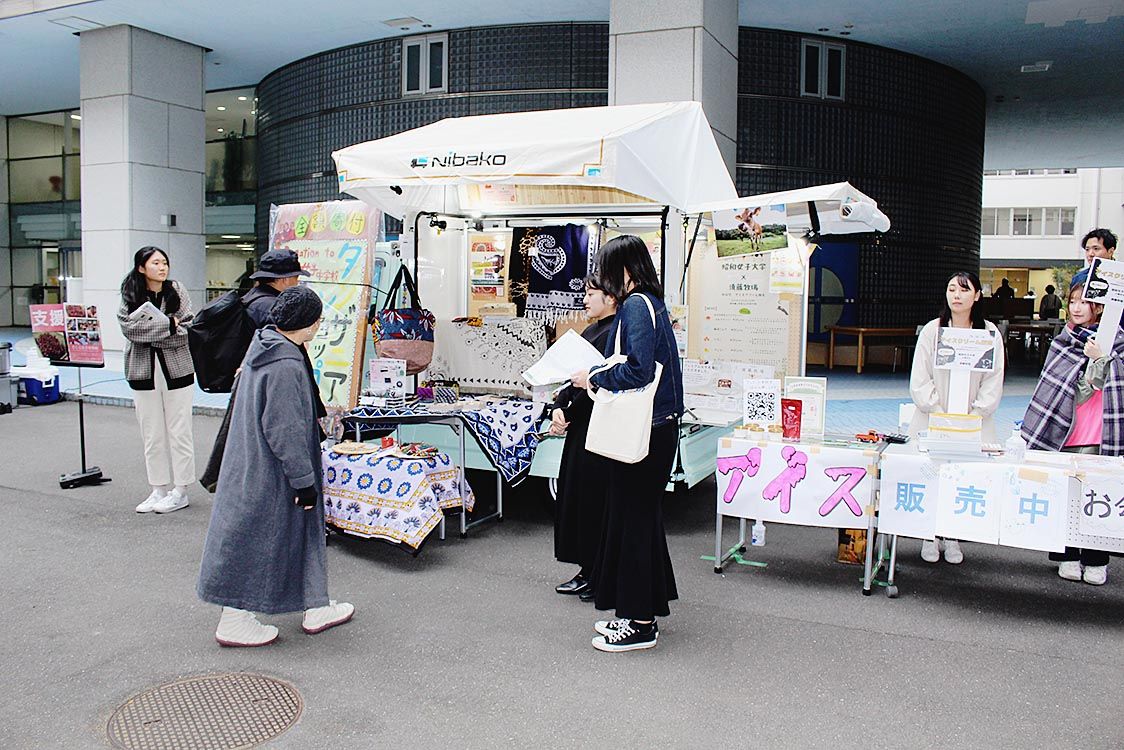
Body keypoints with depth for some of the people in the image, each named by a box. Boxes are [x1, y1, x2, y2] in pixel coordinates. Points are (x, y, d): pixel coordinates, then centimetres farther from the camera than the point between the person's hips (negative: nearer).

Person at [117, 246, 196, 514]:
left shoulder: (176, 291, 1)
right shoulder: (130, 295, 4)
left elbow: (186, 331, -9)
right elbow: (128, 326, -12)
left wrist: (148, 331, -12)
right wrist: (168, 325, -14)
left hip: (176, 370, -2)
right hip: (144, 371, 2)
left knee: (179, 431, 3)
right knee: (152, 434, 8)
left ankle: (180, 491, 12)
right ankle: (158, 489, 18)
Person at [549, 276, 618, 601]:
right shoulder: (591, 332, 15)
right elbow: (573, 376, 14)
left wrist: (569, 416, -12)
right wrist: (558, 408, -2)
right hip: (581, 427, 9)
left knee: (595, 499, -1)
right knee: (575, 495, 13)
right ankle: (587, 572, 24)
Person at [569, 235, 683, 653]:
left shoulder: (636, 306, -16)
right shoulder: (651, 304, 14)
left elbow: (639, 370, -25)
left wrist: (593, 379, -12)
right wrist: (596, 374, 13)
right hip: (655, 427, 10)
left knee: (632, 519, -1)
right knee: (642, 516, 16)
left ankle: (639, 624, 10)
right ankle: (640, 613, 28)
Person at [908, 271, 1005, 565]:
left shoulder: (990, 333, 1)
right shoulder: (932, 330, 0)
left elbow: (993, 384, 2)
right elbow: (919, 381, -2)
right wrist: (941, 415, -10)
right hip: (931, 420, 0)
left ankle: (953, 537, 15)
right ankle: (930, 536, 16)